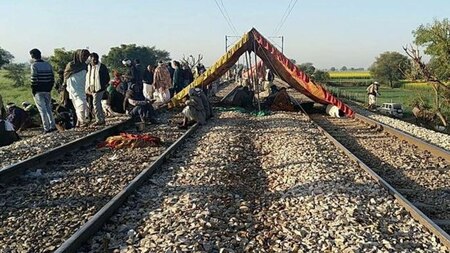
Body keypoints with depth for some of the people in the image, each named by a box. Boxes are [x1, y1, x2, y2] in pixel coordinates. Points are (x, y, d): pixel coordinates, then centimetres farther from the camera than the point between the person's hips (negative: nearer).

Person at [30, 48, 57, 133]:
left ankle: (47, 128, -2)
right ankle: (52, 126, 14)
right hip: (47, 90, 6)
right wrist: (49, 88, 13)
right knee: (48, 108, 16)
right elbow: (52, 78, 8)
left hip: (38, 91, -5)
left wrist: (33, 90, -6)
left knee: (42, 110, -2)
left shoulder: (34, 65, -9)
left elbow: (34, 79, -14)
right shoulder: (48, 64, 9)